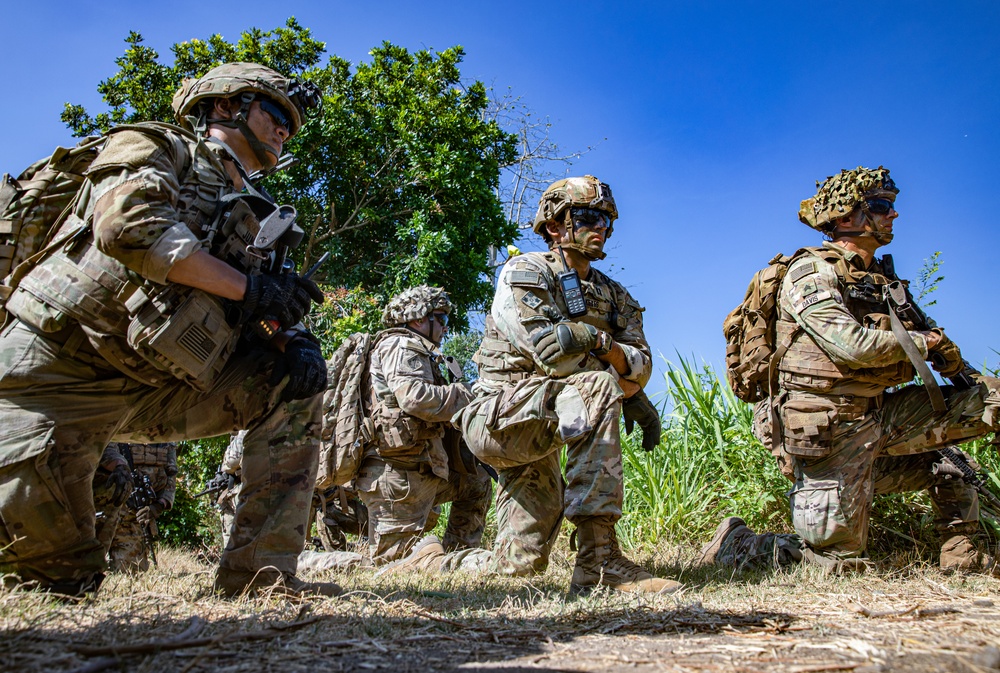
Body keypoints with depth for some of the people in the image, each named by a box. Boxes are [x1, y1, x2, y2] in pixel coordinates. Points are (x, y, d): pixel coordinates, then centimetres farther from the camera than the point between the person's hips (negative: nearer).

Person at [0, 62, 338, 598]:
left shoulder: (256, 219, 18)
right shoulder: (158, 145, 1)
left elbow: (270, 312, 12)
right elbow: (127, 221, -20)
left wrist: (295, 340, -12)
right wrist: (247, 286, -18)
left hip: (158, 387, 6)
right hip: (61, 363, -6)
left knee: (295, 385, -10)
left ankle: (258, 573, -11)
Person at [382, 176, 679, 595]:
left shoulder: (615, 297, 16)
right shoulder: (525, 272, -6)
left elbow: (640, 364, 3)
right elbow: (551, 356, -20)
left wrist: (596, 340, -18)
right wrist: (625, 393, -11)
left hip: (536, 439, 8)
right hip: (500, 414, -7)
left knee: (519, 564, 2)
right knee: (599, 388, -33)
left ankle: (428, 559, 29)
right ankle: (599, 563, -33)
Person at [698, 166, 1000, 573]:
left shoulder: (881, 279, 15)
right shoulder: (812, 272, -10)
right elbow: (851, 346, -23)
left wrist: (943, 350, -7)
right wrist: (922, 341, -8)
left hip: (878, 418, 8)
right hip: (829, 429, -8)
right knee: (838, 560, -5)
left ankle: (959, 550, 10)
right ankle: (735, 543, 16)